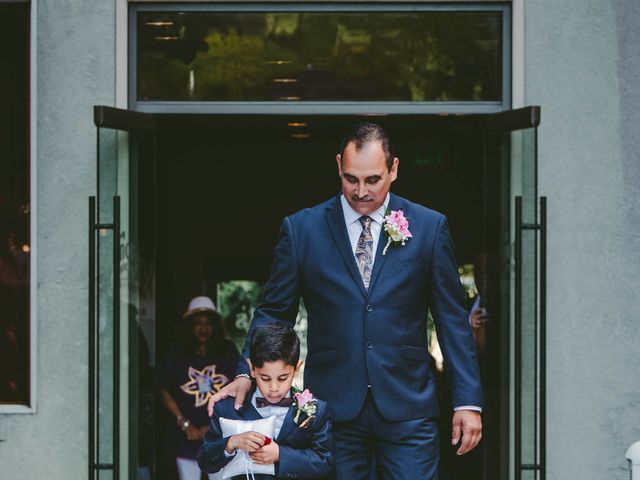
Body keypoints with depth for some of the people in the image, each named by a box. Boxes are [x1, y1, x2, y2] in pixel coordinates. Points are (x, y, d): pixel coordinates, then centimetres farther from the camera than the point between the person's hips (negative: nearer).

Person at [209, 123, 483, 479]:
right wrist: (246, 375, -7)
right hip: (333, 408, 0)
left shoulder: (429, 227, 4)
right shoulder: (302, 229, 4)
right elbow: (274, 312, 8)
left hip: (407, 408, 0)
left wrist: (468, 400, 1)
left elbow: (452, 319, 5)